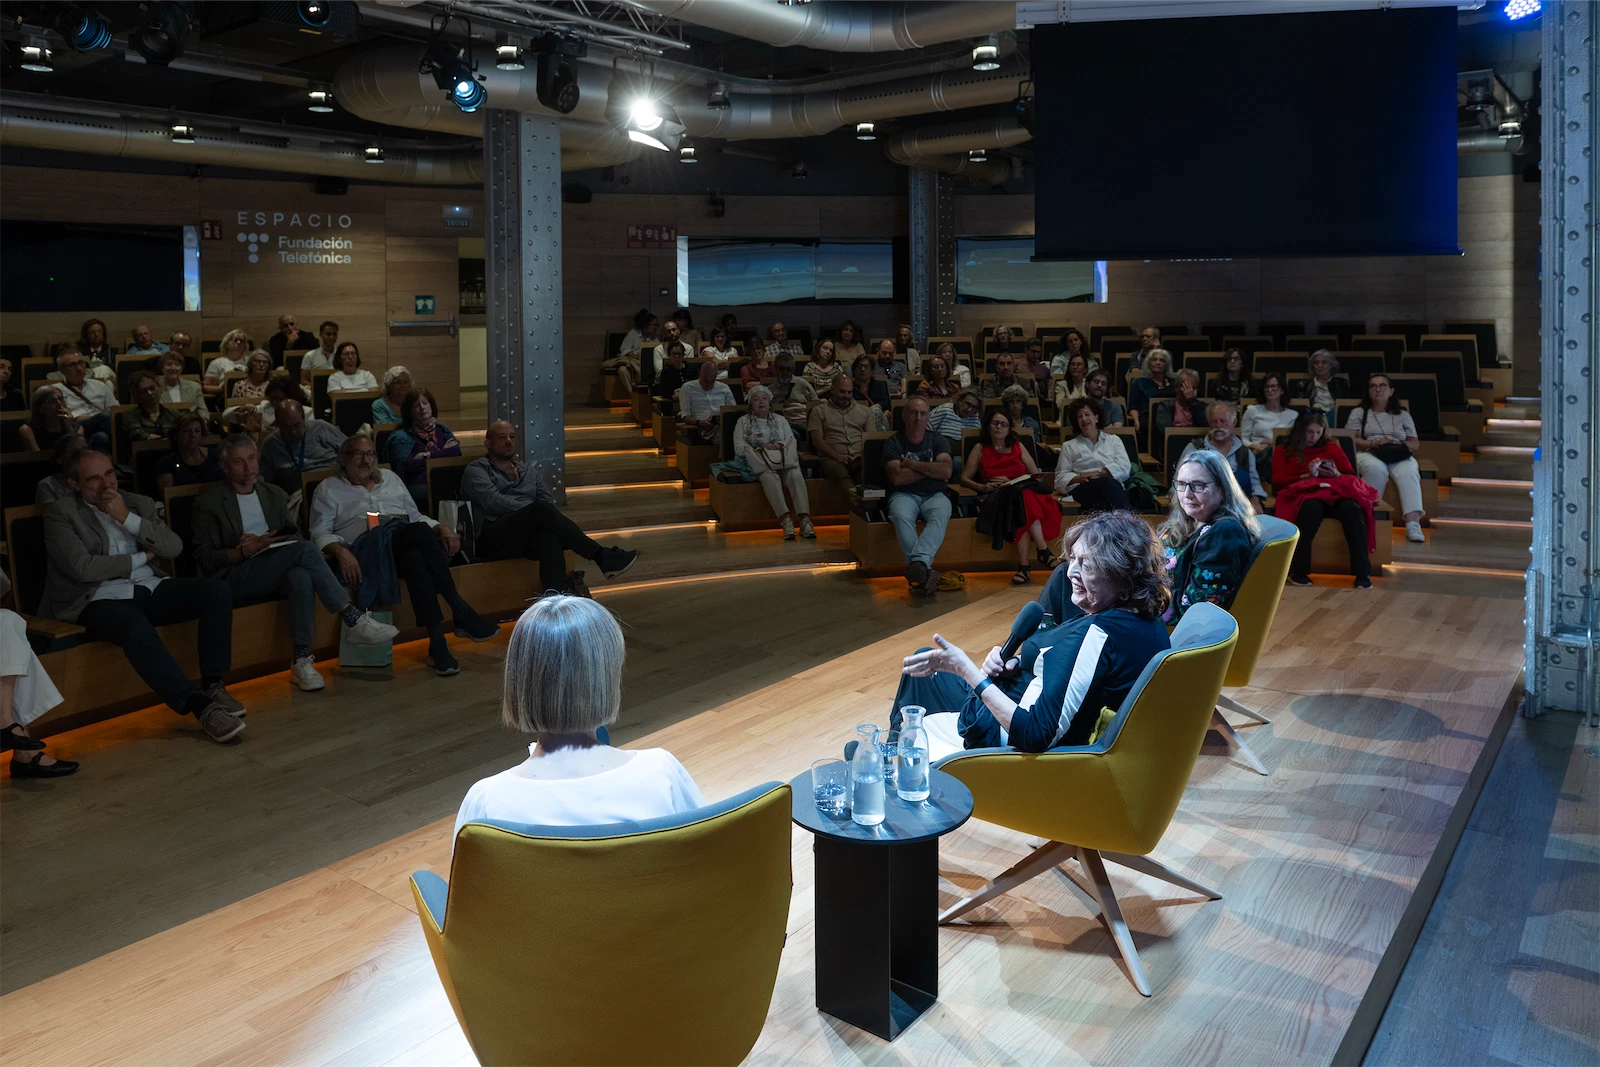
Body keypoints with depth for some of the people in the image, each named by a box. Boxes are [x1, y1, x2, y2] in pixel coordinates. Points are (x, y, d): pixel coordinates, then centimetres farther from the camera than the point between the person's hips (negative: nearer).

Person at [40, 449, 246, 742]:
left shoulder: (140, 504, 16)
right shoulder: (60, 514, 3)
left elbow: (174, 548, 3)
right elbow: (82, 568, -11)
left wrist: (128, 518, -6)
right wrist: (141, 558, -1)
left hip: (151, 589, 5)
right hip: (102, 599, -5)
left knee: (217, 591, -20)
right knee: (136, 628, -39)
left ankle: (213, 684, -17)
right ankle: (202, 706, -40)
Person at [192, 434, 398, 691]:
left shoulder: (273, 494, 20)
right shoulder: (208, 503, 5)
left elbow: (295, 536, 16)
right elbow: (203, 559, -1)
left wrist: (264, 543, -4)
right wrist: (245, 551, -16)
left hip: (276, 572, 4)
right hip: (235, 579, -4)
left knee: (301, 577, -37)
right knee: (305, 549, -31)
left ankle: (301, 661, -37)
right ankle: (352, 620, -32)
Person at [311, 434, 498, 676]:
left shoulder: (389, 478, 30)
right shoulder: (329, 488, 18)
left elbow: (416, 515, 27)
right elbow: (320, 532, 8)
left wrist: (441, 528, 6)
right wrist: (341, 551, -14)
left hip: (410, 544, 3)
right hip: (369, 549, -3)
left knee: (414, 556, -38)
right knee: (418, 531, -36)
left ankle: (437, 641, -43)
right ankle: (461, 612, -41)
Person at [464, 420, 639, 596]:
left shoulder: (529, 470, 27)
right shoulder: (476, 470, 11)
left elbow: (549, 503, 14)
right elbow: (493, 502, -7)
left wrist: (547, 516, -10)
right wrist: (536, 511, -15)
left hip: (530, 536, 4)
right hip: (494, 539, -4)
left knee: (551, 534, -35)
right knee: (541, 510, -32)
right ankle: (602, 556, -30)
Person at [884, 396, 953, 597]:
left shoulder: (938, 441, 14)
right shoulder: (893, 443, 7)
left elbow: (946, 471, -5)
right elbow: (897, 477, -9)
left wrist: (911, 464, -4)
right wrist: (931, 470, 0)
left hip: (934, 495, 1)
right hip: (904, 495, -1)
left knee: (941, 515, -35)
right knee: (901, 516, -37)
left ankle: (918, 562, -56)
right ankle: (924, 571, -46)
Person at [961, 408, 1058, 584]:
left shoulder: (1018, 446, 21)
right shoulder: (980, 449, 17)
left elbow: (1036, 475, 13)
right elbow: (964, 479, 12)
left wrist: (1011, 482, -3)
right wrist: (981, 487, -8)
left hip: (1021, 492, 2)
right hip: (994, 499, -2)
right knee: (1022, 498, -36)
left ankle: (1024, 565, -41)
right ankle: (1043, 550, -36)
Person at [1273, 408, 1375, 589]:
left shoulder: (1332, 447, 28)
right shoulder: (1283, 452, 22)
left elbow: (1352, 476, 19)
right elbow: (1278, 481, 7)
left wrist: (1337, 475, -4)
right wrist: (1307, 476, -6)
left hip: (1335, 492, 2)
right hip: (1304, 492, -2)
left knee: (1351, 508, -37)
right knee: (1312, 507, -42)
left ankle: (1363, 572, -38)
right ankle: (1298, 571, -35)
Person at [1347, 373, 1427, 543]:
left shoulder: (1403, 415, 23)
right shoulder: (1359, 413, 17)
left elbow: (1415, 444, 15)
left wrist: (1400, 445, -8)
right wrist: (1373, 443, -13)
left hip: (1400, 456, 2)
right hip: (1368, 454, -2)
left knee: (1409, 471, -35)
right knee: (1376, 468, -40)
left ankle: (1413, 523, -48)